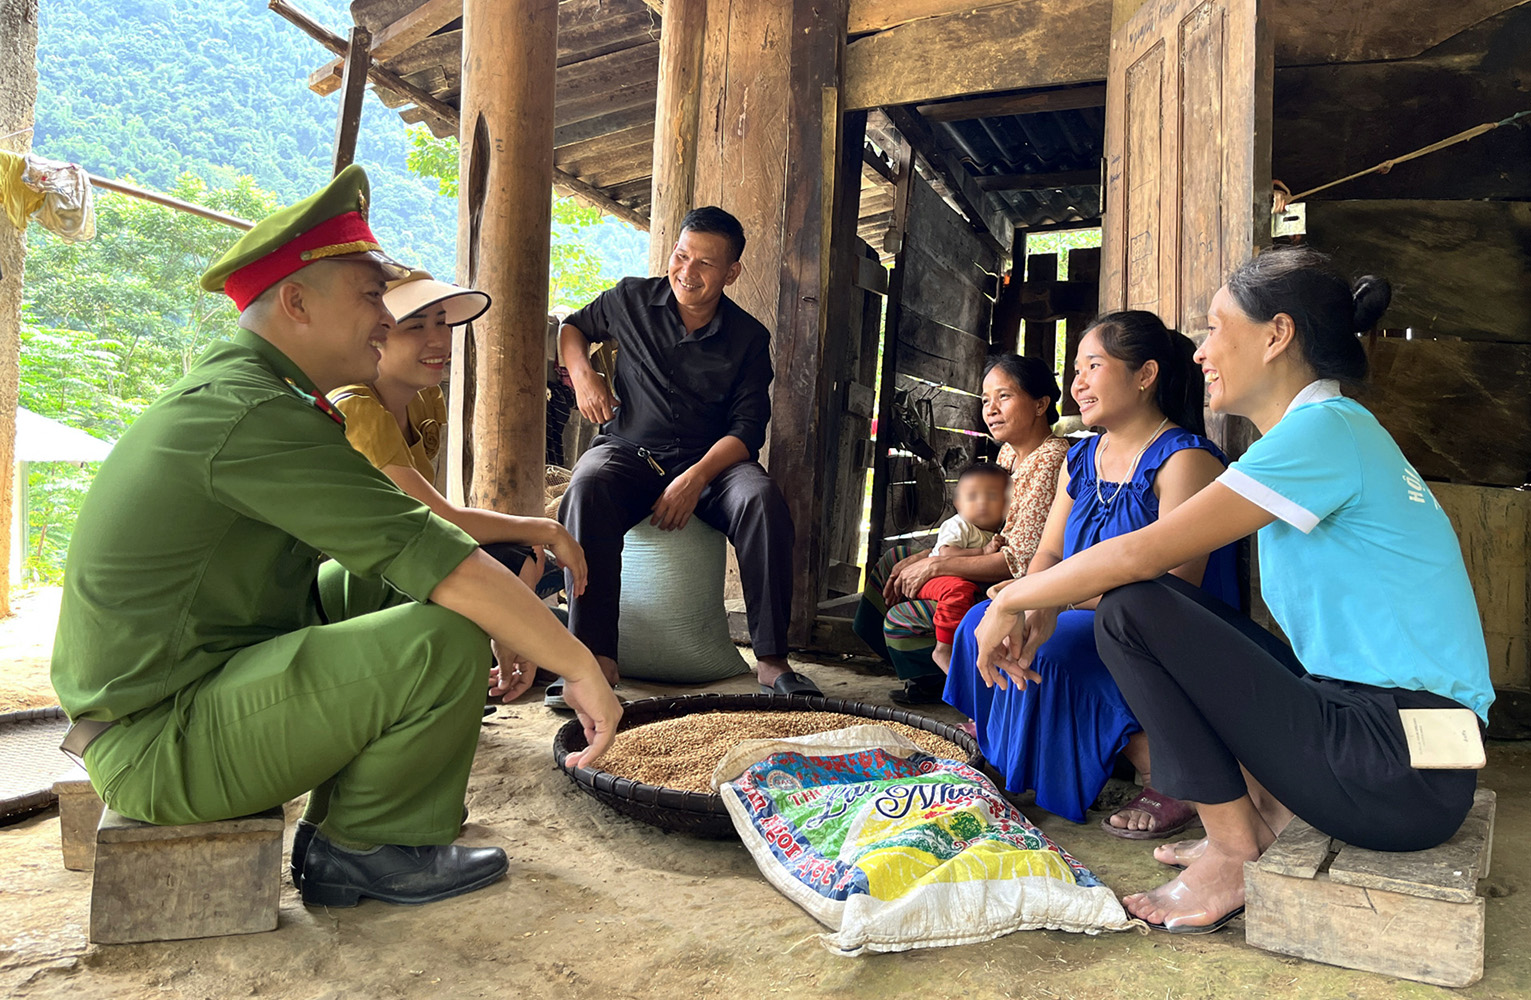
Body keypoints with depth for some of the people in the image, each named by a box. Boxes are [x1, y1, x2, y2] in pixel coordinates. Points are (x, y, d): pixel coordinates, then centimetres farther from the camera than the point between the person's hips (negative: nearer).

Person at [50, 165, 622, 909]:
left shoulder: (223, 390, 10)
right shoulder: (252, 416, -23)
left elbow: (395, 523, 16)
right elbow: (441, 561, -27)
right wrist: (580, 667, -20)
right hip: (163, 746, -10)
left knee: (381, 582, 15)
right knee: (444, 638, -23)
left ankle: (343, 823, 16)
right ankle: (371, 849, 2)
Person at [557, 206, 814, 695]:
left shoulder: (749, 337, 3)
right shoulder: (631, 299, 7)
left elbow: (748, 430, -4)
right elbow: (573, 327, 25)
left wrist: (697, 477, -22)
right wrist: (582, 373, 2)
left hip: (710, 460, 0)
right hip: (627, 452, 0)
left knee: (765, 502, -32)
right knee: (588, 488, -35)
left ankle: (772, 659, -28)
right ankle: (596, 656, -37)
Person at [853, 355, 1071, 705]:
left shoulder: (1051, 462, -23)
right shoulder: (1009, 452, 7)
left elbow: (1021, 560, -27)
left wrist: (935, 565, -22)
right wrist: (923, 557, -1)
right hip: (990, 576, 10)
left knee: (903, 619, -22)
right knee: (896, 560, 18)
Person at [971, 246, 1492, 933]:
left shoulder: (1324, 429, -16)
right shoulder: (1334, 429, 15)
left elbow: (1142, 553, -20)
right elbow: (1164, 556, 14)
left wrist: (1013, 599, -6)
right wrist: (1045, 604, 9)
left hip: (1401, 776, -9)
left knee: (1131, 610, -13)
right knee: (1167, 608, 16)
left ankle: (1233, 856, -2)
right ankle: (1271, 816, 9)